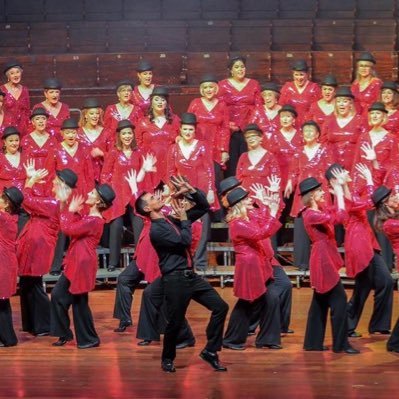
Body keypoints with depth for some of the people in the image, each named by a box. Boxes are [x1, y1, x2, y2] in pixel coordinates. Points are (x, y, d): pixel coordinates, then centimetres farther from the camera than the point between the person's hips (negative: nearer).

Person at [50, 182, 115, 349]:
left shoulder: (94, 221, -19)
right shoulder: (89, 217, 11)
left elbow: (68, 229, -20)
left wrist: (70, 211, -6)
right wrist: (72, 211, 6)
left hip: (82, 264, -10)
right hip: (75, 263, 10)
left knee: (79, 302, -1)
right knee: (58, 295, 11)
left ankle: (90, 339, 11)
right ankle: (65, 334, 19)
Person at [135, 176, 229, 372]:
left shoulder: (173, 220, 13)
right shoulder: (156, 230, -12)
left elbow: (204, 207, 16)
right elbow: (184, 241, -22)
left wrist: (191, 190, 1)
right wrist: (185, 220, -6)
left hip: (191, 275, 8)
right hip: (175, 279, -8)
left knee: (220, 307, 2)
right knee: (175, 322, 0)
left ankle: (210, 350, 10)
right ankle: (167, 359, 23)